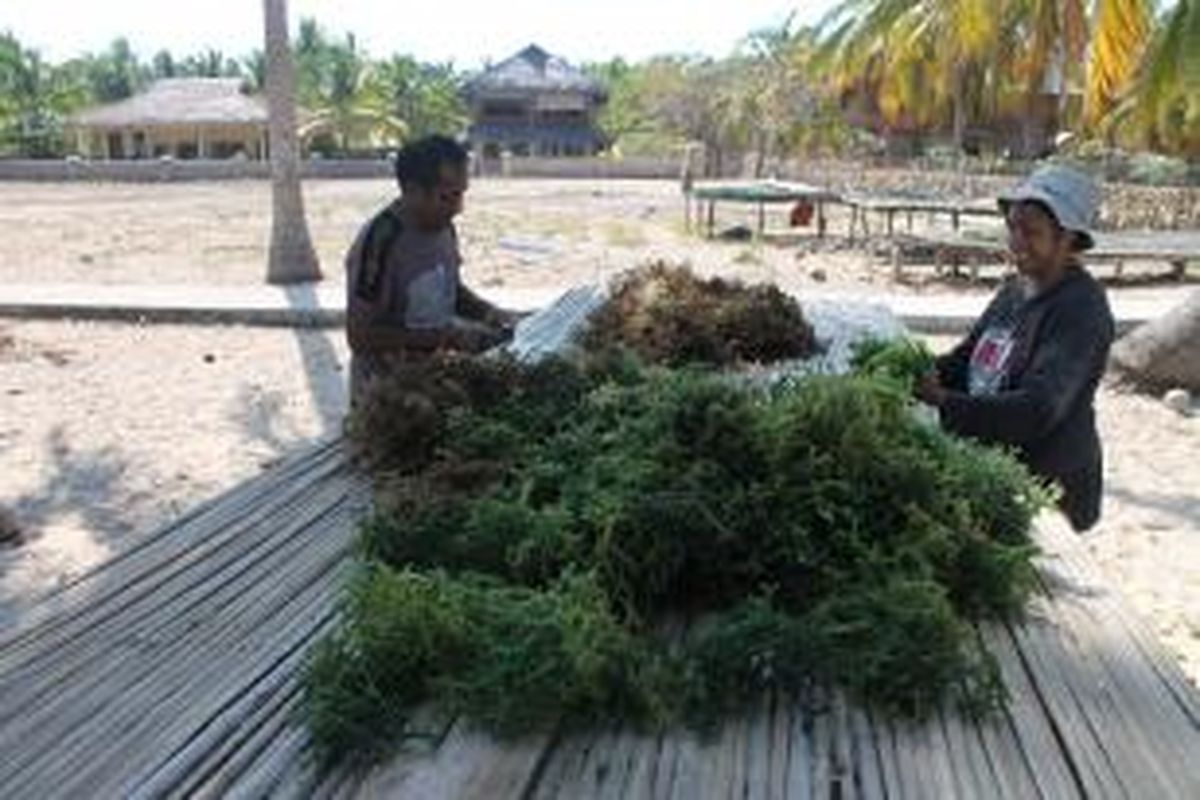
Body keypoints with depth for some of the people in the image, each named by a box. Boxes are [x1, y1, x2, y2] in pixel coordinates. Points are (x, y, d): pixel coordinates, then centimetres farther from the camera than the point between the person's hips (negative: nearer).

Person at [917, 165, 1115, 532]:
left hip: (1048, 488, -7)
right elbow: (966, 358, 11)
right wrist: (924, 374, -11)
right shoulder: (1016, 289, 7)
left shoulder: (1080, 309, -18)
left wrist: (943, 404, -32)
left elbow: (1037, 410, -28)